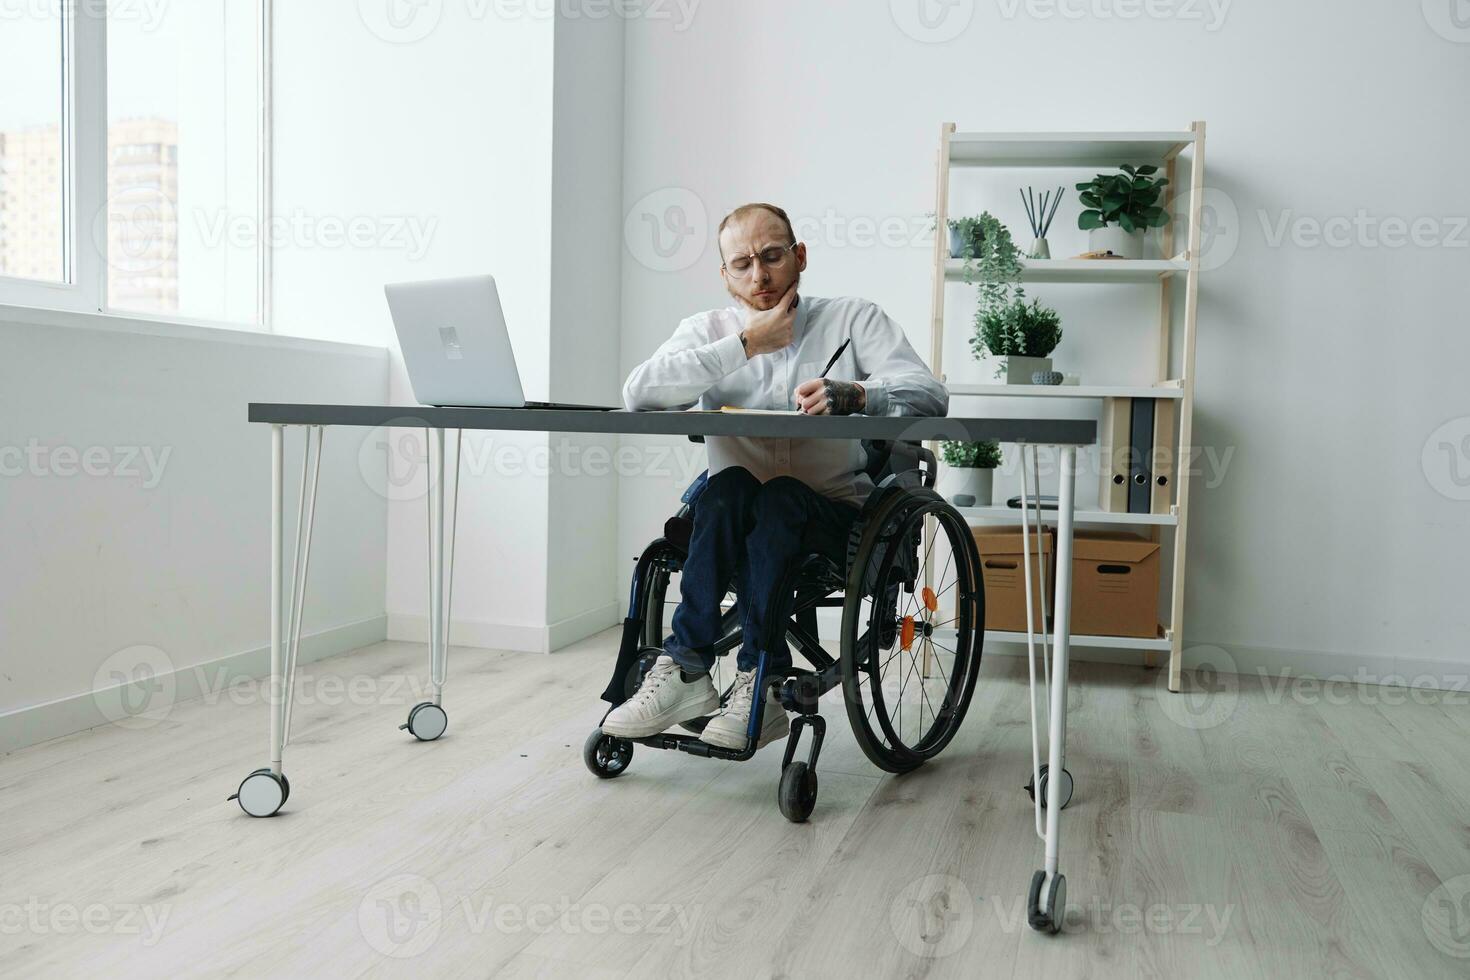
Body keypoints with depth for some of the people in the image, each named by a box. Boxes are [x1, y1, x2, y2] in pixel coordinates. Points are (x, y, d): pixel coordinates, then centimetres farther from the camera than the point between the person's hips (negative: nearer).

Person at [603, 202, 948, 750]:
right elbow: (638, 394, -10)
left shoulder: (855, 320, 6)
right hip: (730, 521, 1)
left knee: (781, 497, -33)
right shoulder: (707, 331, 11)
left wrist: (852, 395, -32)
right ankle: (685, 674, -34)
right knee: (728, 486, -31)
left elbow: (929, 395, -11)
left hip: (834, 516, -1)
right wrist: (746, 346, -11)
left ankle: (756, 685, -31)